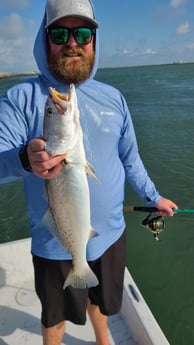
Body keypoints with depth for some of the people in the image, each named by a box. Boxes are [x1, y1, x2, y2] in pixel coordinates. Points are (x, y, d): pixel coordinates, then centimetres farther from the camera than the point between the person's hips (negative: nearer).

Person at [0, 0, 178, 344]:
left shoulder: (112, 97, 1)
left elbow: (129, 158, 10)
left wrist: (153, 196, 15)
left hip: (110, 233, 4)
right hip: (54, 243, -3)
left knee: (100, 300, 29)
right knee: (55, 316, 22)